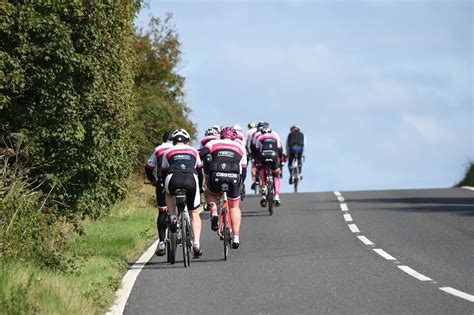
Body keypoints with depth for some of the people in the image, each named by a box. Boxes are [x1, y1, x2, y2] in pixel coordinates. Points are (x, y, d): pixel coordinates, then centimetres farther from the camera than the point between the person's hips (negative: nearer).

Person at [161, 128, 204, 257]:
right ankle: (196, 244, 4)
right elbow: (200, 171, 36)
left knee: (169, 194, 37)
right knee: (195, 214, 14)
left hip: (173, 180, 0)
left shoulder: (168, 152, 26)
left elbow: (163, 173, 31)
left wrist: (164, 187, 46)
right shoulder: (193, 151, 29)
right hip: (191, 180, 0)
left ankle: (173, 218, 15)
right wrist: (199, 188, 48)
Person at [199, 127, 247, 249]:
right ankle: (236, 237, 11)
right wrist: (239, 185, 32)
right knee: (234, 207, 18)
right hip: (234, 177, 1)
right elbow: (244, 170, 22)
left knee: (211, 194, 32)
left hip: (216, 176, -1)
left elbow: (202, 154, 1)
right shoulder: (240, 147, 24)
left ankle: (214, 213, 4)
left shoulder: (213, 143, 19)